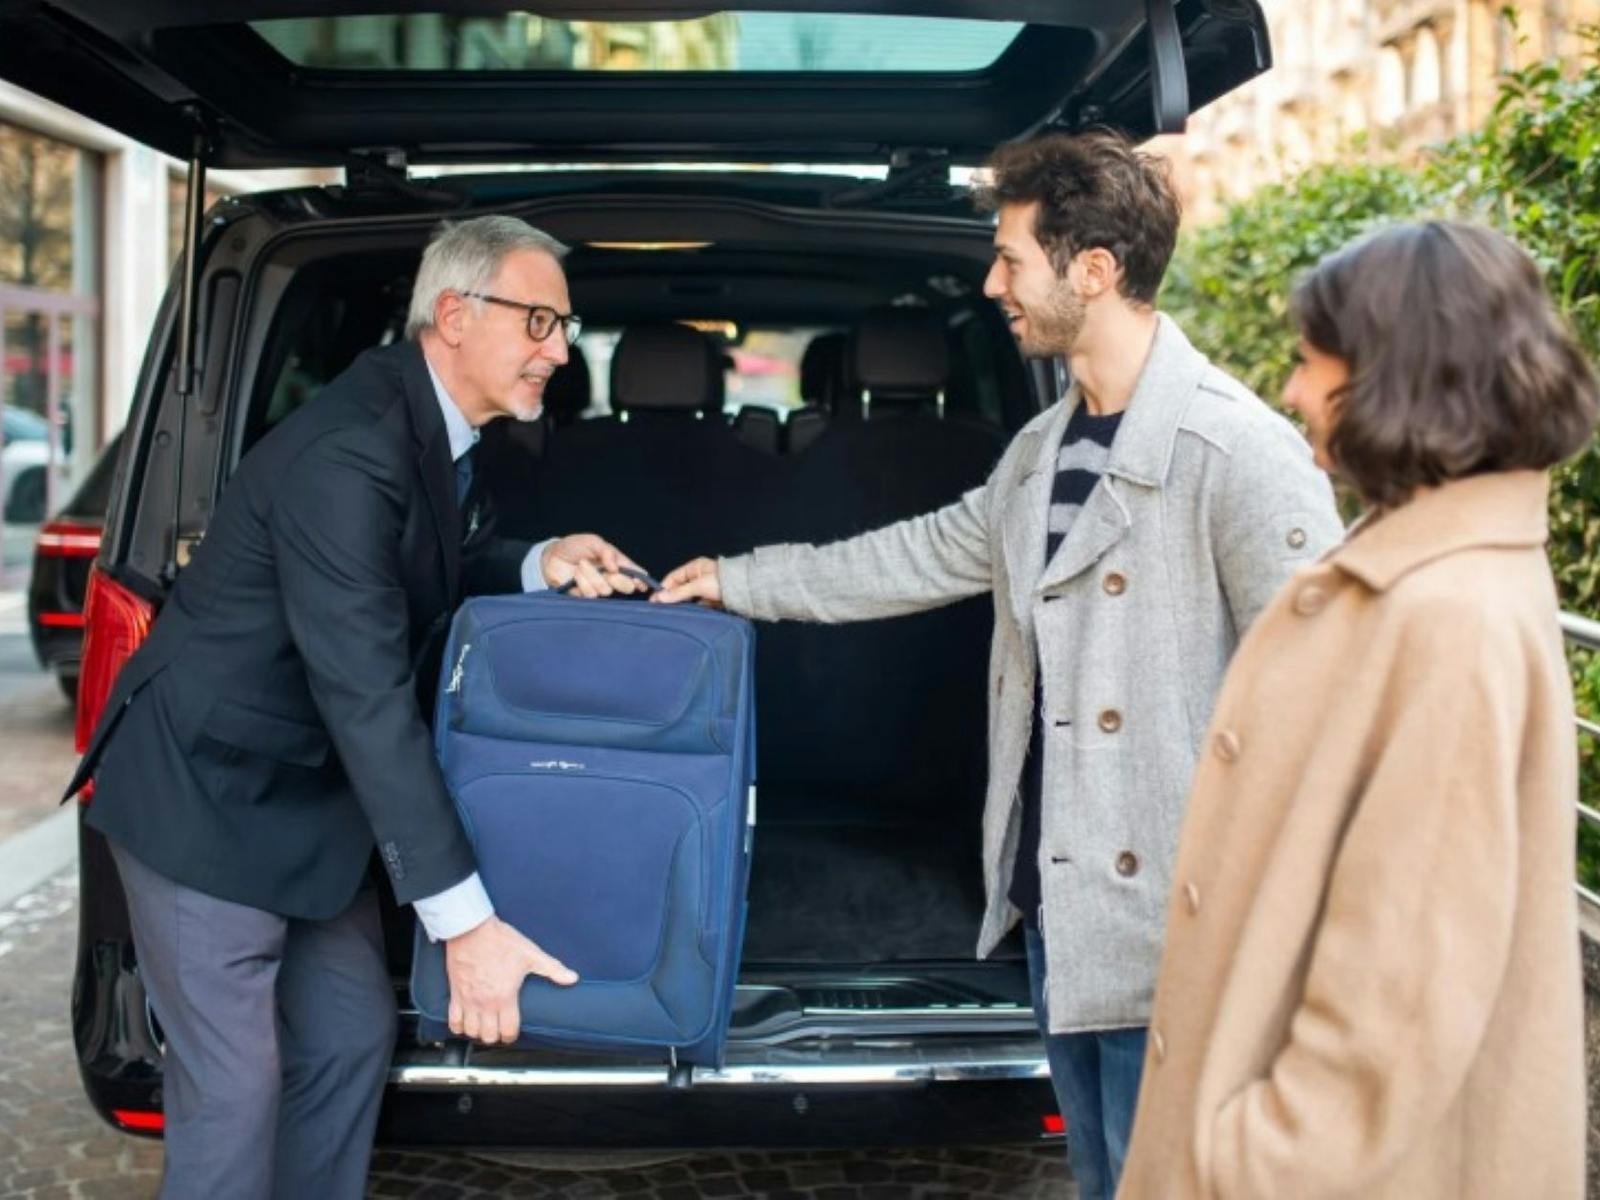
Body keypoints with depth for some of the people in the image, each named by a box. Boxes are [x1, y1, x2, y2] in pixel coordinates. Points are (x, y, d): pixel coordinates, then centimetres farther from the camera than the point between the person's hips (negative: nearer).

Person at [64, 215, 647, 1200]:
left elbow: (449, 565, 16)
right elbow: (368, 695, -32)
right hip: (208, 795, -9)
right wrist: (465, 919, -31)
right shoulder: (347, 453, -29)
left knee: (353, 1037, 14)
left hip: (308, 792, 9)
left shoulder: (440, 427, 0)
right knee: (235, 1089, -4)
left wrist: (542, 565, -10)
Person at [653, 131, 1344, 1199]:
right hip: (1056, 903, 8)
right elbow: (930, 553, 23)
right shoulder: (1044, 449, 10)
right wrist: (742, 582, 29)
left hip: (1171, 923, -8)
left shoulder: (1241, 452, -17)